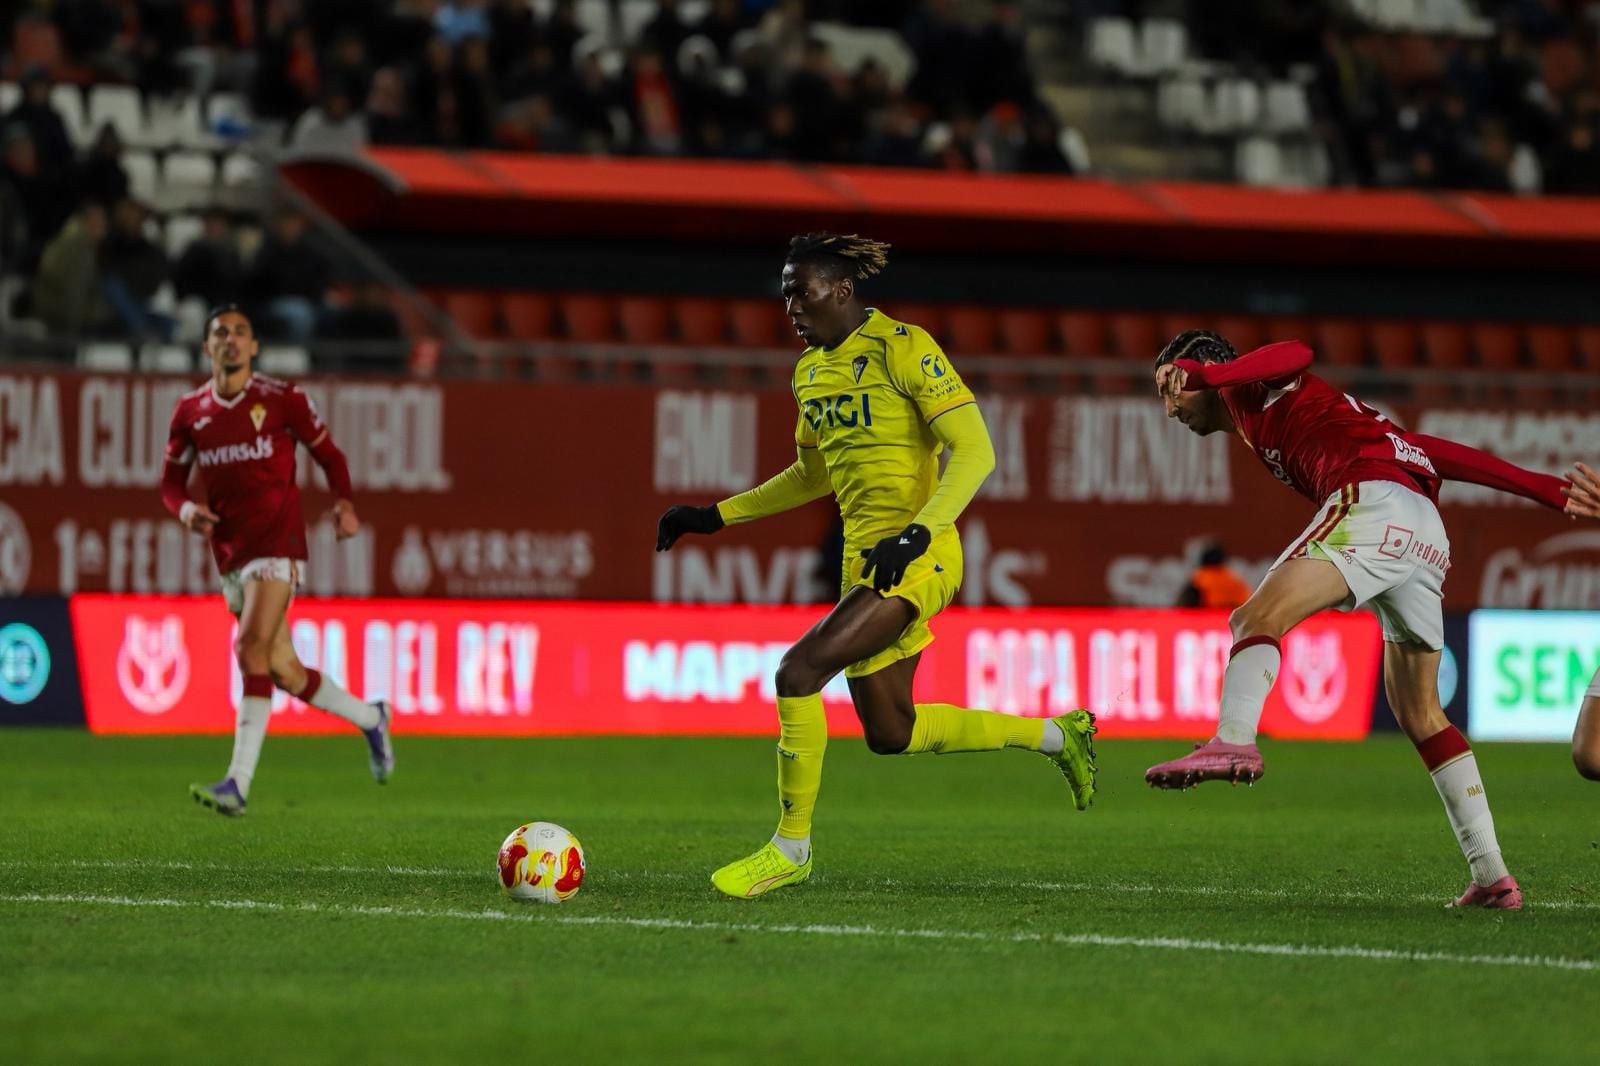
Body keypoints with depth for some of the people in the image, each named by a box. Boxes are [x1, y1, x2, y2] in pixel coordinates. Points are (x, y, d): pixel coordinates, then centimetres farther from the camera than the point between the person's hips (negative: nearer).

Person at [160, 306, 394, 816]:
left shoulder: (282, 400, -2)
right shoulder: (190, 411, 8)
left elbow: (328, 455, 7)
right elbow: (171, 481, 15)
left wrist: (344, 503, -11)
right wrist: (186, 509, -8)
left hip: (277, 543, -5)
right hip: (231, 554, 5)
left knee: (252, 650, -22)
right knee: (283, 671, 10)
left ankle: (238, 783, -25)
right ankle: (370, 718, 36)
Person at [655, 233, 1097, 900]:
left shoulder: (903, 349, -12)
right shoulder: (810, 370, 12)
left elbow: (975, 451, -17)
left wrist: (916, 533, -29)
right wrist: (716, 516, 20)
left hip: (917, 560, -9)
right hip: (863, 558, 9)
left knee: (798, 672, -22)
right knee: (891, 735, 13)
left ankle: (791, 849, -8)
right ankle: (1057, 736, 31)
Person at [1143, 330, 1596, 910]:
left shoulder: (1252, 391, 15)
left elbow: (1293, 355, -11)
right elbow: (1426, 448, 32)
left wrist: (1202, 371, -24)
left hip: (1375, 502, -9)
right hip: (1427, 539, 9)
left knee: (1257, 617, -20)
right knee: (1420, 715, 12)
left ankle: (1233, 741, -48)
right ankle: (1492, 875, 10)